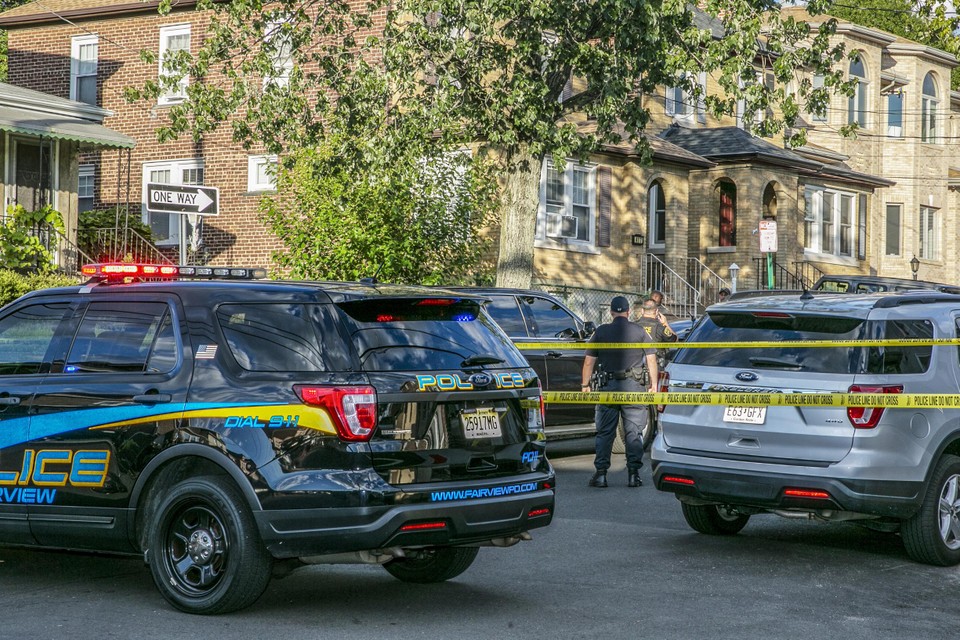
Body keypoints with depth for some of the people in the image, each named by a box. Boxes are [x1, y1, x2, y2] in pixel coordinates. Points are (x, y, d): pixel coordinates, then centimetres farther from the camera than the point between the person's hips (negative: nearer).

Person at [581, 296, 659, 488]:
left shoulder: (601, 331, 3)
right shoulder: (639, 331, 2)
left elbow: (589, 361, 4)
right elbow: (651, 359, 2)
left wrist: (585, 385, 11)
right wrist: (653, 385, 7)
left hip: (608, 386, 0)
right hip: (633, 386, 0)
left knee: (605, 432, 5)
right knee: (633, 432, 5)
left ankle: (600, 474, 2)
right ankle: (633, 474, 4)